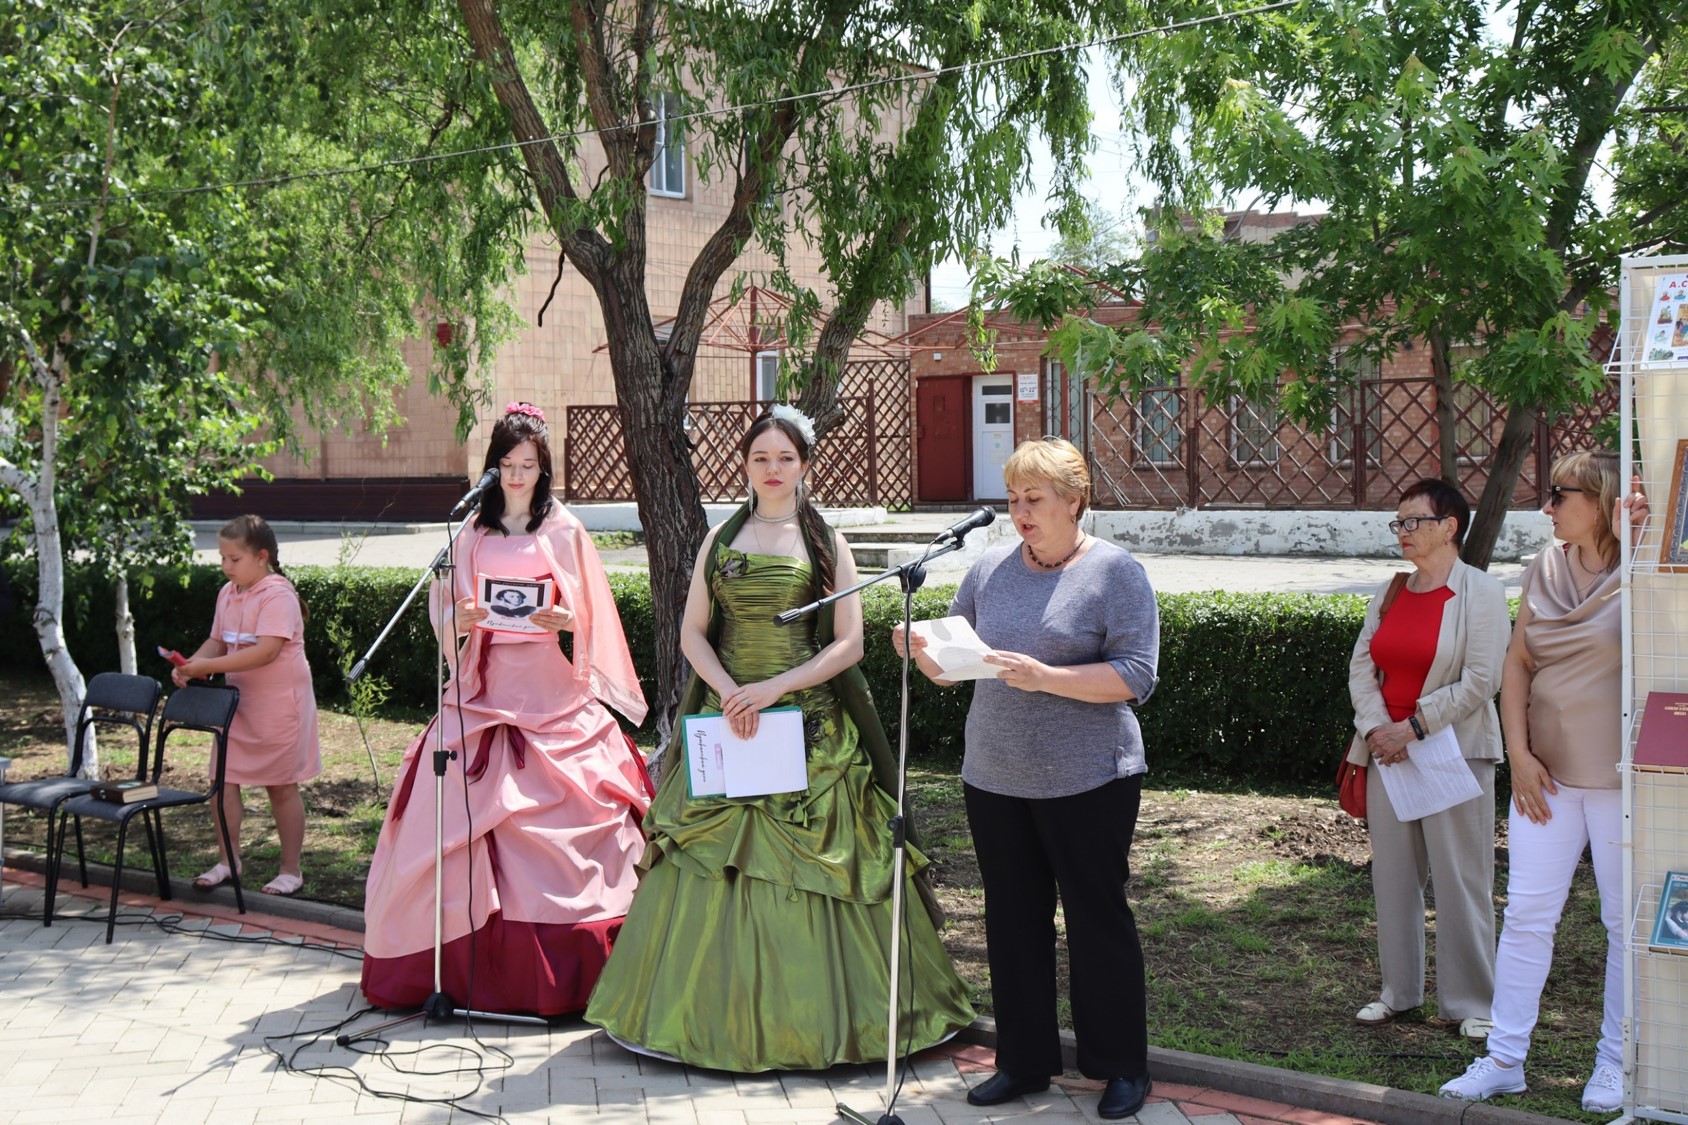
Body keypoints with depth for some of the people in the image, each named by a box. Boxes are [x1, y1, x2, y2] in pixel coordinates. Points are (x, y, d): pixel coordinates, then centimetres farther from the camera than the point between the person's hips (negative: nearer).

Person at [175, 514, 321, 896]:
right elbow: (217, 641, 15)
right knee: (223, 778, 3)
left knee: (282, 786, 4)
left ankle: (292, 869, 16)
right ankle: (227, 860, 17)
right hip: (236, 701, 7)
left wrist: (208, 666, -29)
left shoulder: (277, 595, -18)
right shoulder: (228, 593, 9)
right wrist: (190, 664, -6)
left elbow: (266, 651, -27)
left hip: (278, 704, -7)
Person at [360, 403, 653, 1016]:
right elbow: (447, 615, 12)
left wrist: (563, 619, -15)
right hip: (485, 687, 2)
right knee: (463, 821, -6)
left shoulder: (564, 531, 7)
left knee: (565, 824, -9)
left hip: (551, 690, -2)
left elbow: (590, 617, 6)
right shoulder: (472, 534, 13)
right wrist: (463, 619, -9)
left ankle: (563, 972, -2)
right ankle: (469, 962, 2)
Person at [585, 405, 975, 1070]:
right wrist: (729, 691, -10)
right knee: (714, 861, 2)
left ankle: (812, 1015, 9)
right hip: (727, 719, 2)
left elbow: (848, 643, -2)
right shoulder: (720, 540, 11)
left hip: (812, 727, -2)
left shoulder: (827, 543, 4)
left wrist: (776, 688, -13)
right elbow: (692, 631, 8)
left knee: (807, 863, -2)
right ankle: (714, 1010, 13)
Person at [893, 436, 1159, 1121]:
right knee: (1012, 922, 11)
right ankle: (1024, 1062, 25)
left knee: (1098, 919, 5)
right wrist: (922, 650, -10)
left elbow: (1136, 677, -13)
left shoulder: (1116, 572, -5)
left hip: (1087, 781, -5)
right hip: (994, 780, 5)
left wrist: (1045, 677, -23)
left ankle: (1122, 1066, 20)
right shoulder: (991, 568, 8)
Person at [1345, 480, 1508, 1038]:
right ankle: (1399, 991, 21)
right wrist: (1376, 729, -8)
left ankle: (1471, 1002, 9)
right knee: (1392, 875, 9)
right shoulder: (1390, 594, 11)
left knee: (1460, 878, -2)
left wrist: (1413, 727, -14)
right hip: (1387, 752, 6)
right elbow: (1361, 665, 8)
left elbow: (1480, 681, -13)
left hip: (1454, 752, -6)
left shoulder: (1481, 592, -6)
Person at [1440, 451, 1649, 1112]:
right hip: (1547, 775, 5)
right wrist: (1519, 754, 2)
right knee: (1526, 914, 5)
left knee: (1628, 922, 6)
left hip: (1620, 778, -5)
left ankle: (1616, 1063, 20)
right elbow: (1517, 665, 10)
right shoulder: (1545, 569, 7)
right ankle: (1504, 1060, 12)